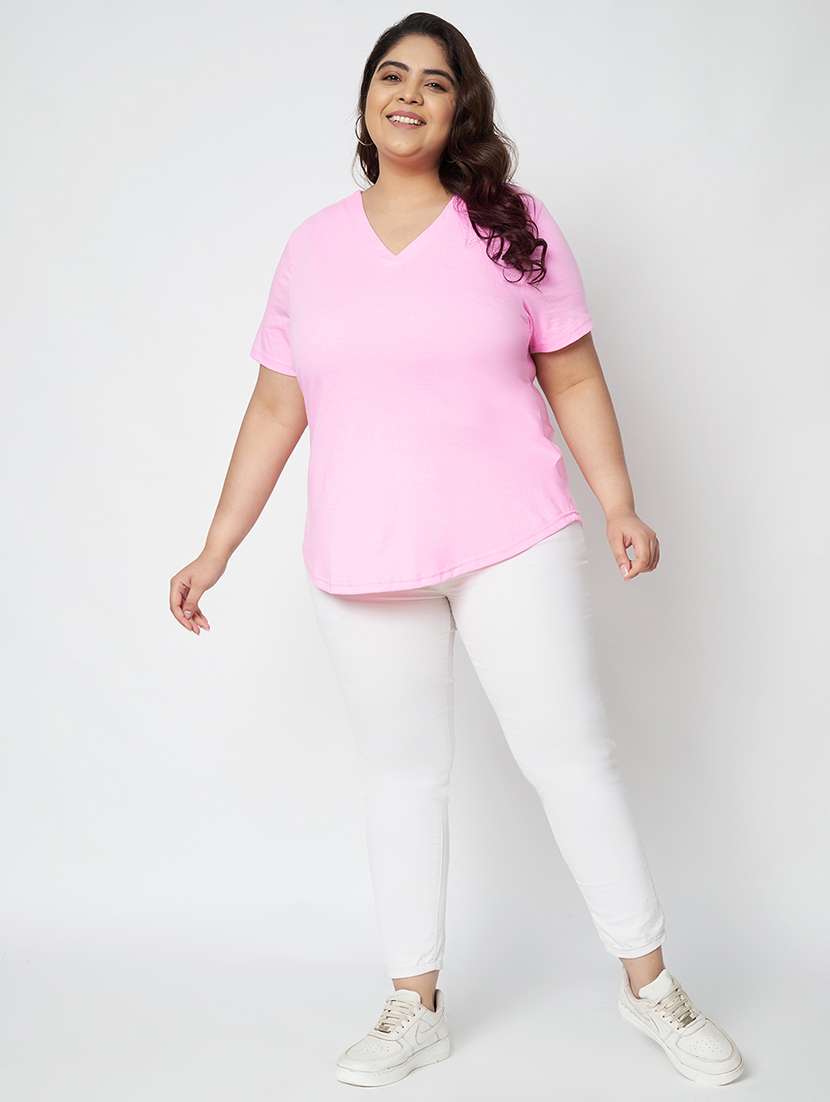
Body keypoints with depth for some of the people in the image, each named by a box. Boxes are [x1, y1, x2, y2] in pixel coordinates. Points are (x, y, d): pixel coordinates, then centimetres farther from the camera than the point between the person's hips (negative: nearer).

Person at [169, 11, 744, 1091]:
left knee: (572, 754, 2)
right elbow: (276, 407, 8)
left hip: (512, 543, -2)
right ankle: (415, 1006, 25)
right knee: (400, 774, 11)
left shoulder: (515, 225, 2)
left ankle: (650, 983, 20)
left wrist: (620, 507, -6)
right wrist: (216, 550, 5)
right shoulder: (312, 245, 7)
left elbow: (573, 377, 3)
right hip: (362, 559, 2)